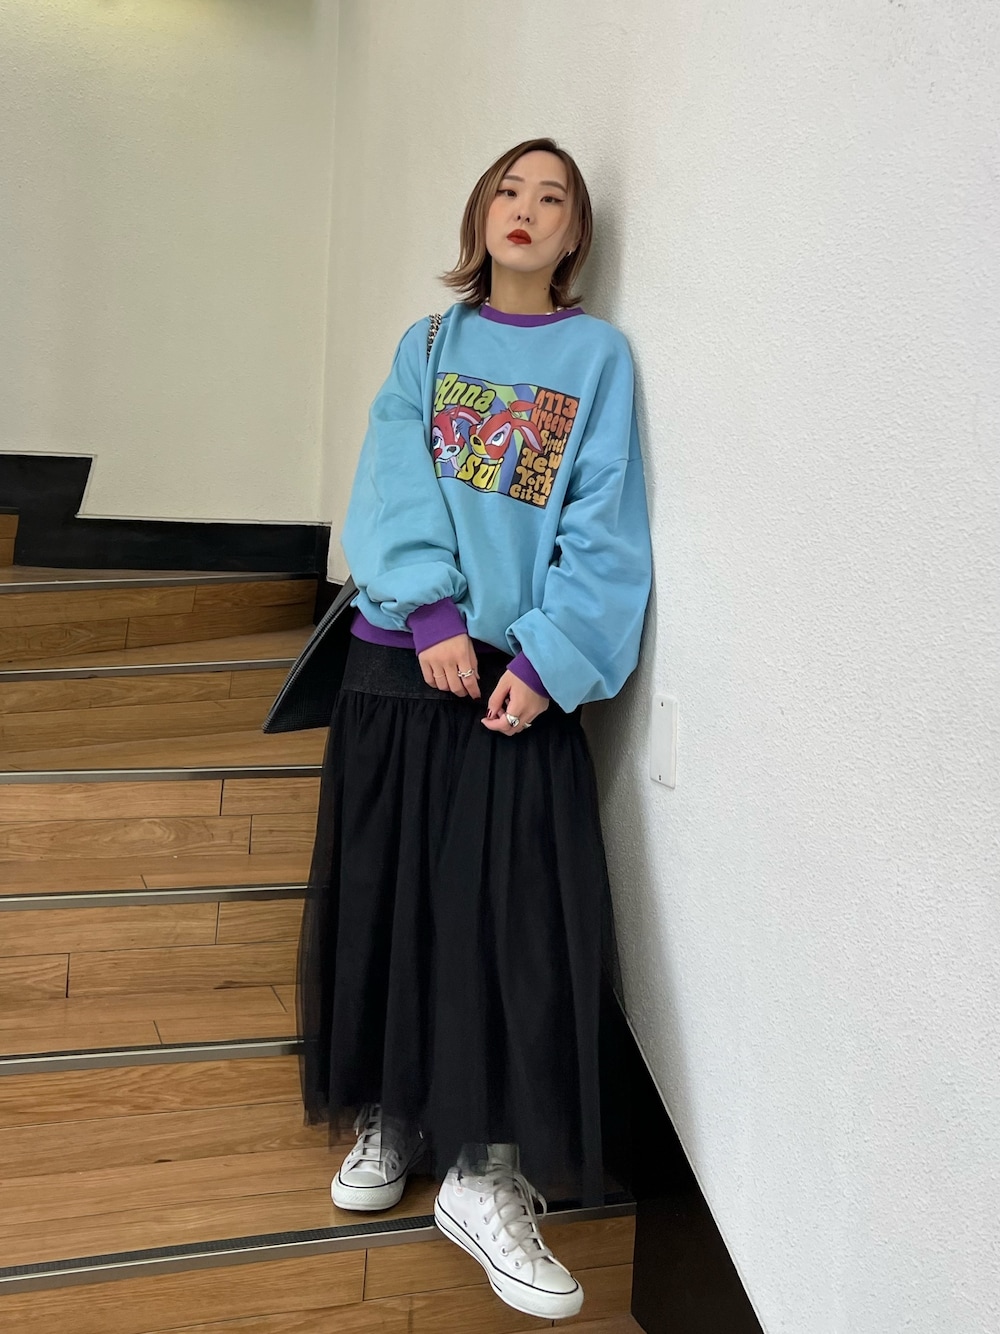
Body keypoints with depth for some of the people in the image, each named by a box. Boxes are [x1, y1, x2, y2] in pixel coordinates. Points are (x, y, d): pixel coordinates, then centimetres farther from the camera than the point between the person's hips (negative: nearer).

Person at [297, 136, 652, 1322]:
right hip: (403, 657, 2)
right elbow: (392, 491, -2)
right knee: (387, 891, 6)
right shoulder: (427, 346, 11)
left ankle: (487, 1173, 5)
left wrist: (548, 657, -15)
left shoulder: (599, 355, 5)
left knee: (517, 910, -6)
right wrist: (432, 611, -17)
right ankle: (390, 1118, 25)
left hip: (523, 674, -2)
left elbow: (604, 525, -4)